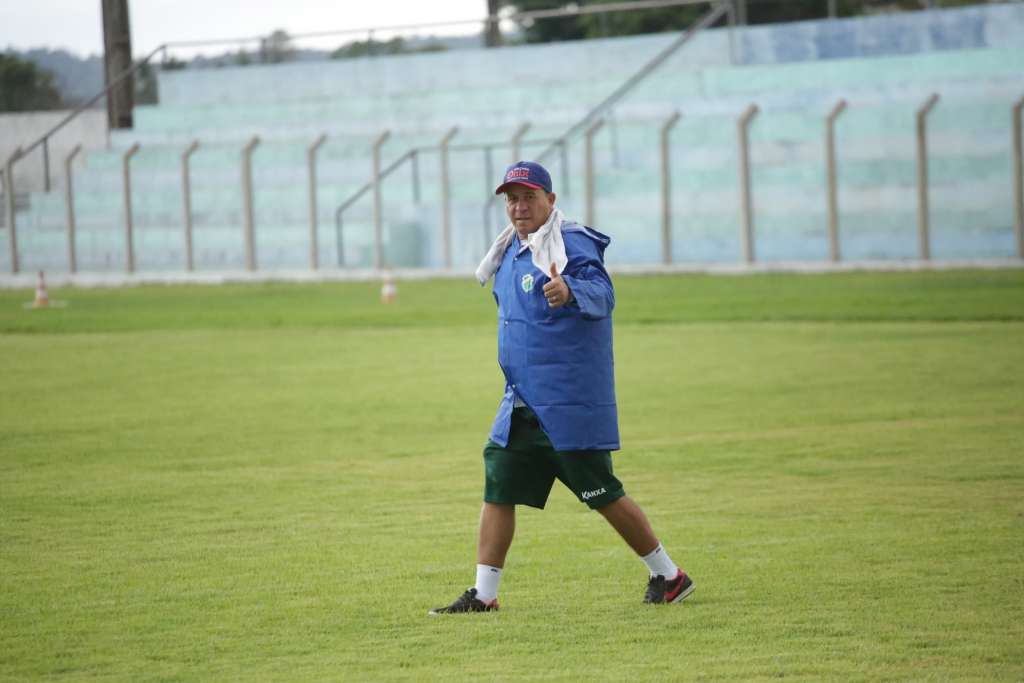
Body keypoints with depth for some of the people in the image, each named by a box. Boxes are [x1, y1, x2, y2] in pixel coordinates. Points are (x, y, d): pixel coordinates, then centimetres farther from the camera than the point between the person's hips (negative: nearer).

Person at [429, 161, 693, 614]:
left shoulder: (572, 244, -14)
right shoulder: (511, 253, 12)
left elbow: (602, 294, -32)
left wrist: (570, 291, -53)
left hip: (571, 402, -8)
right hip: (522, 403, 8)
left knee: (601, 493, -2)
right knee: (497, 488, 3)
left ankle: (669, 577, 12)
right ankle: (483, 595, 7)